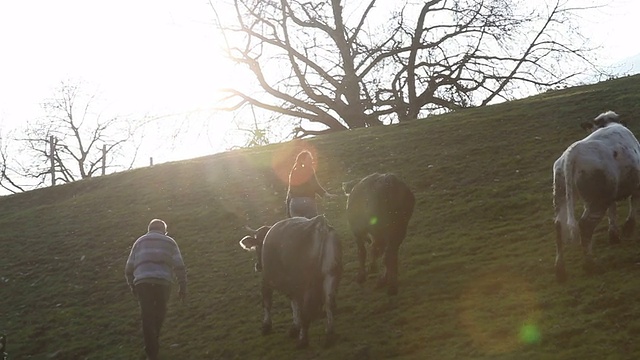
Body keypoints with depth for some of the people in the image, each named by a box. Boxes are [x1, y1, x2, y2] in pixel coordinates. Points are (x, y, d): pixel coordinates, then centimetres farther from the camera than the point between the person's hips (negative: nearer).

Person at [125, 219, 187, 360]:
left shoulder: (139, 242, 24)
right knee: (159, 312, 22)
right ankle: (154, 340, 31)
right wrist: (182, 286, 13)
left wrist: (132, 285, 33)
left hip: (142, 282, 1)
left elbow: (129, 268, 20)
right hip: (163, 281, -1)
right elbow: (179, 266, 8)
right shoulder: (169, 242, 19)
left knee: (147, 316, 4)